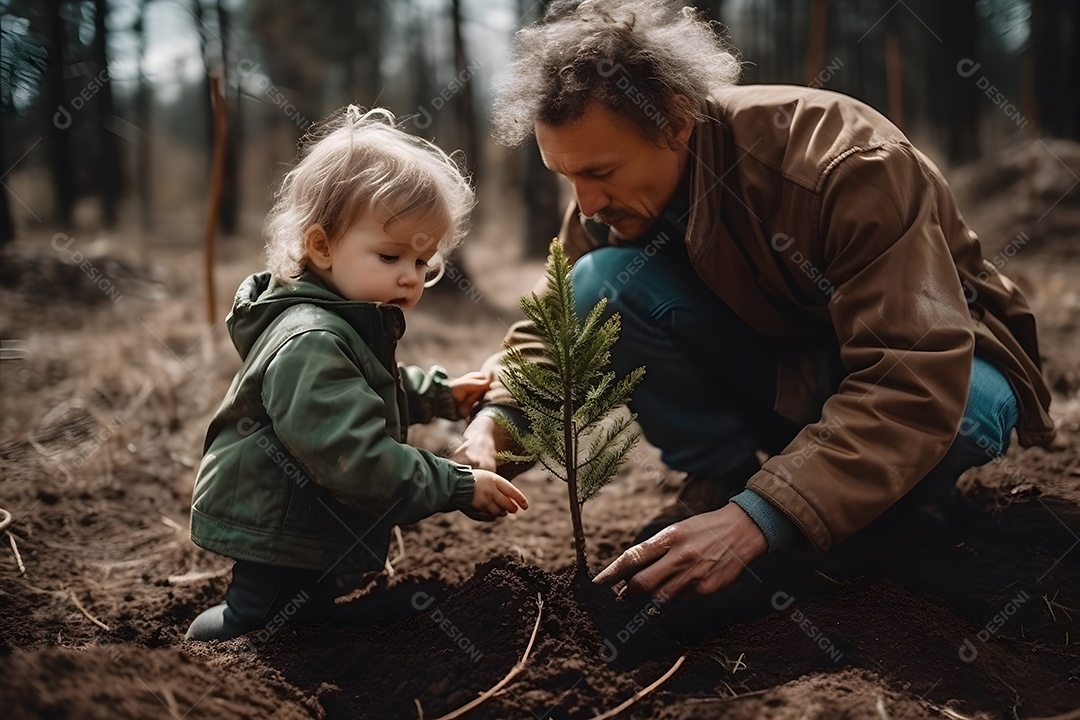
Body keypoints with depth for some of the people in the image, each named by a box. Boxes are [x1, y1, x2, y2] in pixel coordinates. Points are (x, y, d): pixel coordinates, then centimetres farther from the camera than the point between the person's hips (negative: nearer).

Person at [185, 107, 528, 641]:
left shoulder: (344, 327, 7)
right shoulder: (309, 345, -29)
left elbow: (376, 392, 30)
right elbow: (359, 461, -34)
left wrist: (441, 394, 18)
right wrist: (459, 487, -28)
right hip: (274, 542, -10)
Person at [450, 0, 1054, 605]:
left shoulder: (846, 164, -33)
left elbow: (920, 380, -39)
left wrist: (758, 520, -49)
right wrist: (497, 419, -26)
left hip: (942, 354, -3)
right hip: (778, 362, 4)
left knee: (959, 407, -40)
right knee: (603, 283, -21)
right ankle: (719, 480, -5)